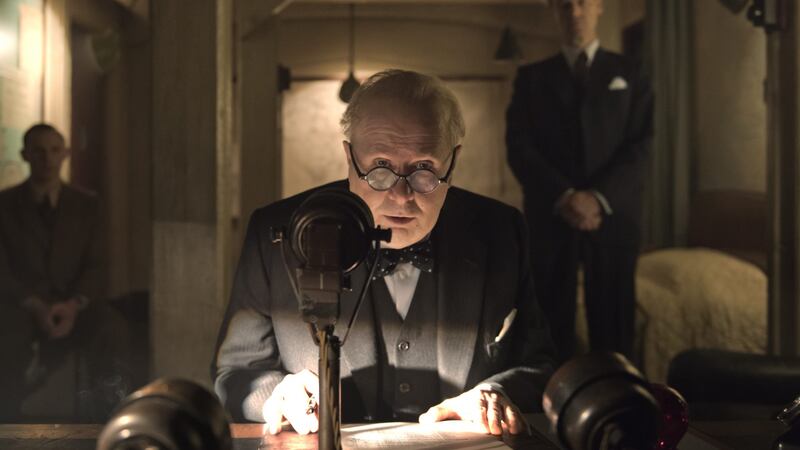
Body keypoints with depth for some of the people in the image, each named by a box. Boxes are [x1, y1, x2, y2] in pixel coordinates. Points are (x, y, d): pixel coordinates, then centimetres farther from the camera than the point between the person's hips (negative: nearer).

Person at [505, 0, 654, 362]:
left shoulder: (628, 75, 13)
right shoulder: (531, 78, 13)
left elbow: (639, 146, 2)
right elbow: (519, 147, 2)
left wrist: (600, 198, -13)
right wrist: (563, 196, -13)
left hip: (612, 217, 0)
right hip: (549, 218, 0)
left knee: (613, 323, -1)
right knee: (550, 324, -1)